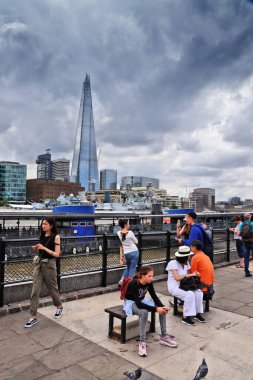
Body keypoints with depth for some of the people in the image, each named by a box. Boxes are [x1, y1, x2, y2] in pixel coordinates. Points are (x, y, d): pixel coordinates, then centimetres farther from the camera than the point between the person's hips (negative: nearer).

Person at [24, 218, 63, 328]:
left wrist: (43, 248, -21)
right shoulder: (41, 236, 6)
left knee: (52, 288, 12)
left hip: (49, 265, -5)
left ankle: (59, 307, 38)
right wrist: (36, 248, -2)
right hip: (39, 264, 5)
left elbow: (56, 254, -15)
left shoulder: (56, 237, -11)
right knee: (35, 291, 0)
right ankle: (33, 317, 6)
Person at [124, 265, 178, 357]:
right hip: (131, 303, -6)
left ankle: (164, 337, -2)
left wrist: (162, 307, -25)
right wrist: (156, 309, -37)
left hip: (141, 301, 7)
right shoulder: (133, 284, -33)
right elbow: (138, 304, -36)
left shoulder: (149, 283, -13)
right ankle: (142, 342, -29)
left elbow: (154, 296, -6)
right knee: (144, 312, -38)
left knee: (162, 310, -13)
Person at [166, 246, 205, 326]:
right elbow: (177, 278, -22)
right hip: (174, 287, -7)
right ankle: (186, 317, -20)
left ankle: (197, 313, -5)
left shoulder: (186, 263, 9)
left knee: (199, 293, -18)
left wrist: (194, 273, -11)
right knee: (190, 294, -31)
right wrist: (190, 275, -19)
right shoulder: (173, 263, -16)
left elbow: (188, 274, 10)